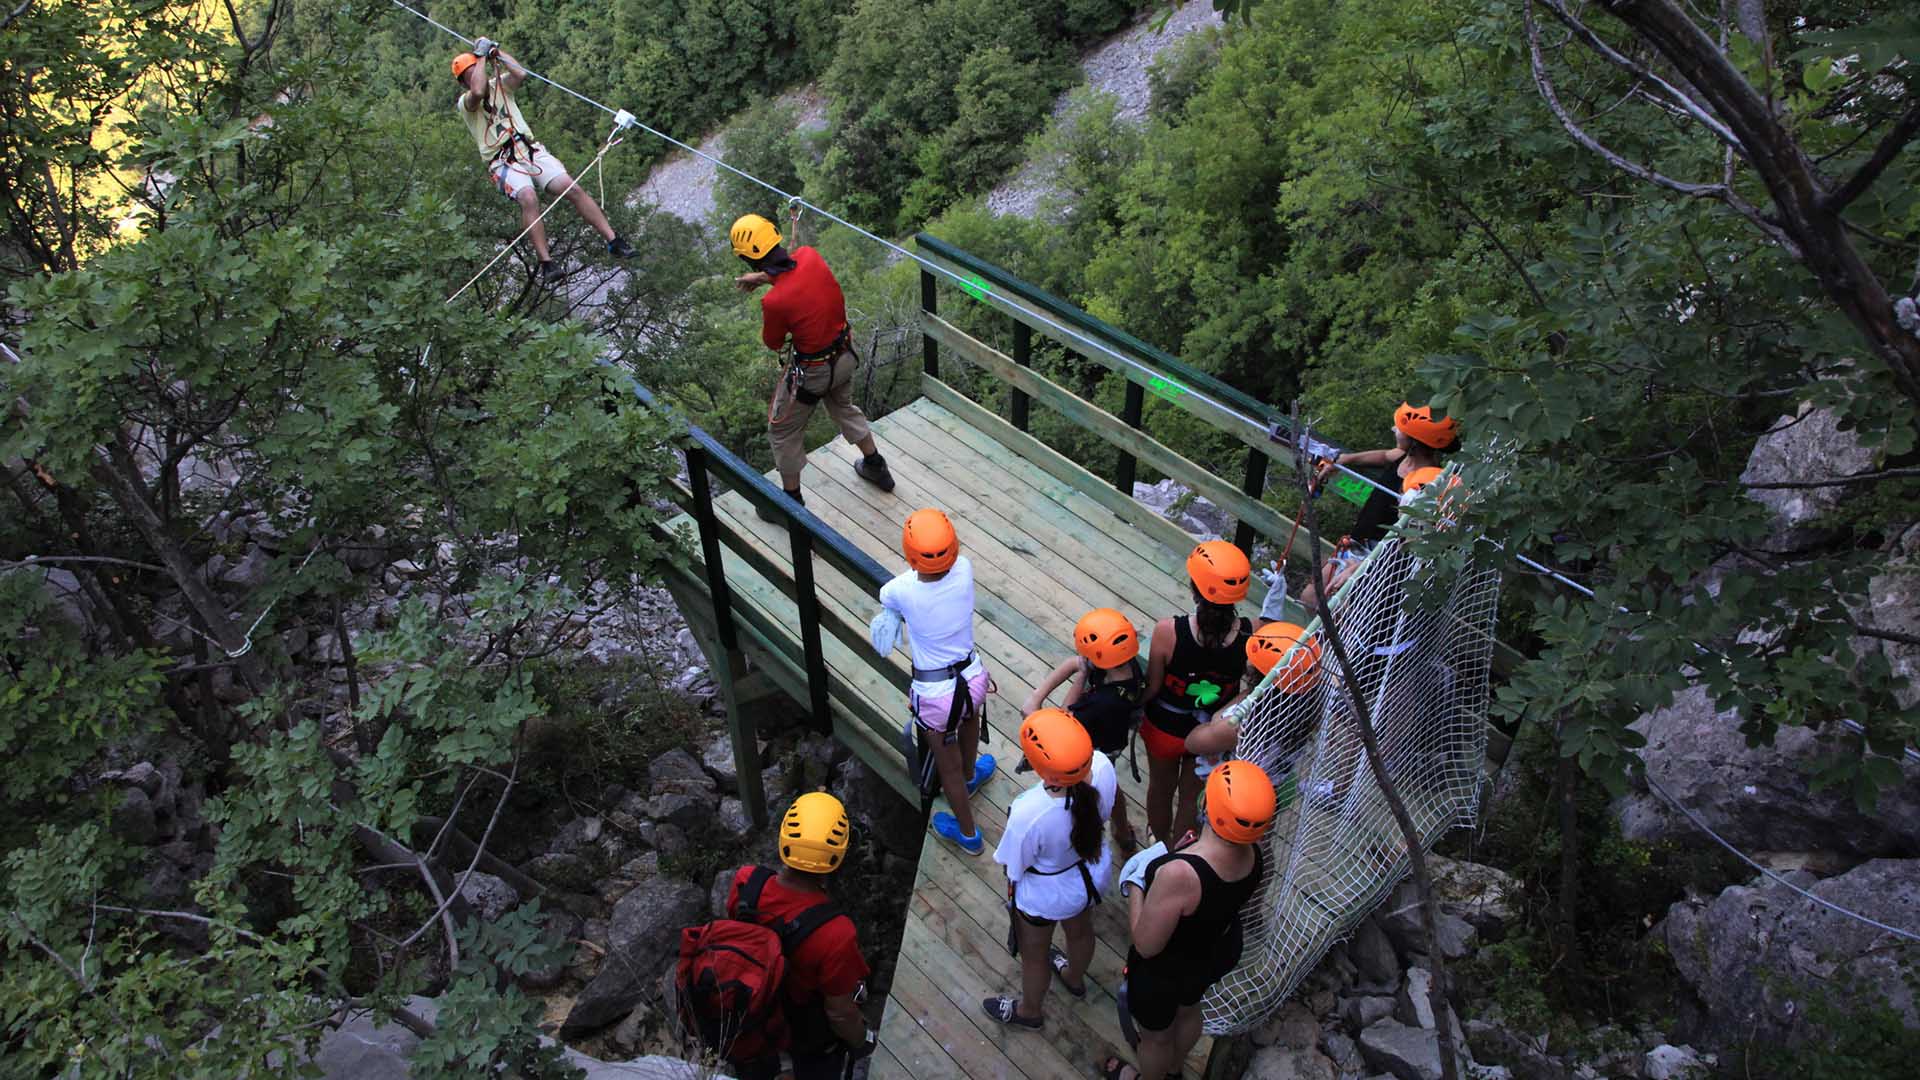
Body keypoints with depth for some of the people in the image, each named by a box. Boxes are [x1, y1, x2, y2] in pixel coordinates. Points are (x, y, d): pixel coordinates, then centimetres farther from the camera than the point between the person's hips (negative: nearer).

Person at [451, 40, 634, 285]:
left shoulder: (498, 84, 18)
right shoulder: (464, 102, 6)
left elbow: (520, 74, -3)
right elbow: (478, 91, -18)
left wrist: (497, 52, 5)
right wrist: (482, 55, -5)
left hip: (531, 151, 4)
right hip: (503, 163, -4)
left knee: (572, 188, -17)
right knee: (528, 198, -33)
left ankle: (614, 242, -16)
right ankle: (546, 263, -36)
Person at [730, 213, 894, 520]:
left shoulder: (774, 301, -32)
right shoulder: (810, 256, -15)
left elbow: (773, 343, -10)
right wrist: (762, 276, 18)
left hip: (812, 371, -6)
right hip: (845, 355, 7)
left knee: (783, 431, 16)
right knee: (844, 406, 34)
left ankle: (791, 502, 30)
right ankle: (876, 466, 49)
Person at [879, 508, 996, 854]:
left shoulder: (900, 591, -27)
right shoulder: (964, 571, -19)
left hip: (934, 694, -4)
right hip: (973, 677, 4)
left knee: (949, 768, 21)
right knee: (969, 723, 39)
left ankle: (968, 834, 46)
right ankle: (970, 777, 69)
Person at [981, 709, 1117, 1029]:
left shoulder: (1029, 814, -45)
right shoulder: (1102, 765, -31)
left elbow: (1015, 868, -25)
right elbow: (1112, 803, -7)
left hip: (1046, 895, -5)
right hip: (1093, 873, 5)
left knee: (1034, 954, 28)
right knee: (1080, 930, 37)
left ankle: (1028, 1011, 59)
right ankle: (1074, 978, 69)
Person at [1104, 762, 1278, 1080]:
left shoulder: (1180, 874, -45)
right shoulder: (1255, 853, -22)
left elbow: (1146, 945, -31)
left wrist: (1135, 887, -18)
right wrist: (1194, 848, 2)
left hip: (1165, 970, -6)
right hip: (1220, 953, 6)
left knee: (1156, 1035, 28)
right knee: (1188, 1010, 37)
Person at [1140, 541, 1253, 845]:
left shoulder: (1167, 632, -34)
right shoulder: (1252, 634, -29)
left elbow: (1152, 688, -18)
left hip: (1166, 727, -1)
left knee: (1161, 788, 30)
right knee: (1192, 796, 29)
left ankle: (1162, 845, 57)